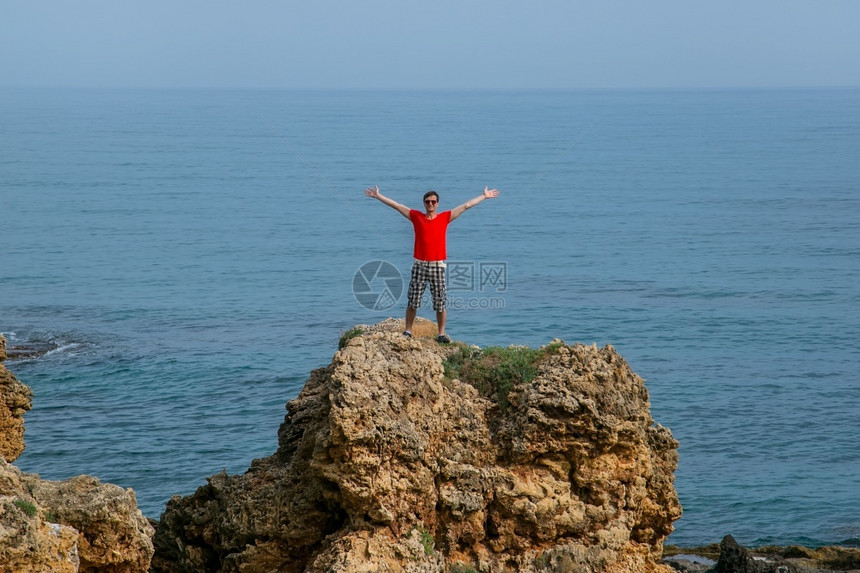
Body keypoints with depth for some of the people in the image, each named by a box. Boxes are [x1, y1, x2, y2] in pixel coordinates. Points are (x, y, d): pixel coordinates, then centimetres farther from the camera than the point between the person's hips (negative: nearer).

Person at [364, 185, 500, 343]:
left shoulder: (445, 217, 6)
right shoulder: (416, 217, 6)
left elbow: (466, 206, 8)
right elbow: (396, 205, 6)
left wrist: (484, 196, 10)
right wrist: (378, 196, 5)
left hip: (438, 266, 0)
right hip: (419, 265, 0)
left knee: (441, 303, 2)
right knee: (412, 301, 3)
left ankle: (441, 334, 9)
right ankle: (408, 331, 13)